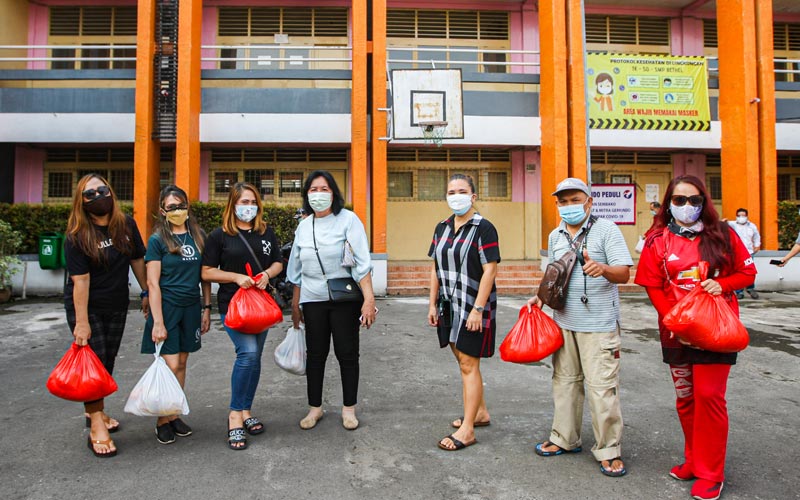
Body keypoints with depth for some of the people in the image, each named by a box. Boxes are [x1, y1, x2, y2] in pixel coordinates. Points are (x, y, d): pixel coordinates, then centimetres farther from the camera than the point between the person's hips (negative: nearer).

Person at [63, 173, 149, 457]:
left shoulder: (126, 225, -4)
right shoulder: (76, 237, -16)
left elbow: (137, 259, 6)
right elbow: (80, 280, -20)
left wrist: (146, 292, 8)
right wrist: (81, 322, -20)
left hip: (117, 306, 5)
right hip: (85, 307, -4)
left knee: (108, 360, 13)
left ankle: (97, 411, 32)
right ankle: (96, 427, 3)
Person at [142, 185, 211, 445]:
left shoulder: (198, 236, 5)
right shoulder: (157, 240, -7)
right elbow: (153, 283, -10)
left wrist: (206, 308, 6)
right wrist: (158, 322, -14)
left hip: (191, 308, 4)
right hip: (166, 307, -4)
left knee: (181, 364, 12)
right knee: (170, 366, -4)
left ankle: (174, 414, 25)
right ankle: (162, 421, 14)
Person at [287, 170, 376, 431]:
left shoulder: (348, 219, -6)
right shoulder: (303, 226, 8)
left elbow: (362, 262, -12)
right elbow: (297, 269, 15)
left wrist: (369, 299, -19)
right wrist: (295, 304, 15)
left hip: (345, 299, -4)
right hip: (312, 301, 4)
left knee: (347, 353, 6)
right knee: (315, 354, 11)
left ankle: (349, 408, 22)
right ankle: (315, 408, 26)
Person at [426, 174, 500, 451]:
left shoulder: (483, 228, -10)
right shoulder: (442, 228, 9)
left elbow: (490, 271, -15)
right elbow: (436, 269, 12)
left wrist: (477, 309, -19)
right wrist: (432, 303, 8)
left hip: (473, 306, -7)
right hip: (450, 306, 7)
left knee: (468, 365, -3)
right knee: (464, 361, 16)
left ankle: (467, 430, 6)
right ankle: (480, 412, 33)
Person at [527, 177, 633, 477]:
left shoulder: (606, 230, -6)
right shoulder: (555, 236, 11)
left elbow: (624, 273, -13)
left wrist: (604, 268, -34)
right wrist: (541, 297, 6)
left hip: (599, 324, -6)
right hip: (564, 322, 6)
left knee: (602, 387, -3)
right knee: (564, 381, 14)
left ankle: (609, 451, 13)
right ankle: (564, 439, 29)